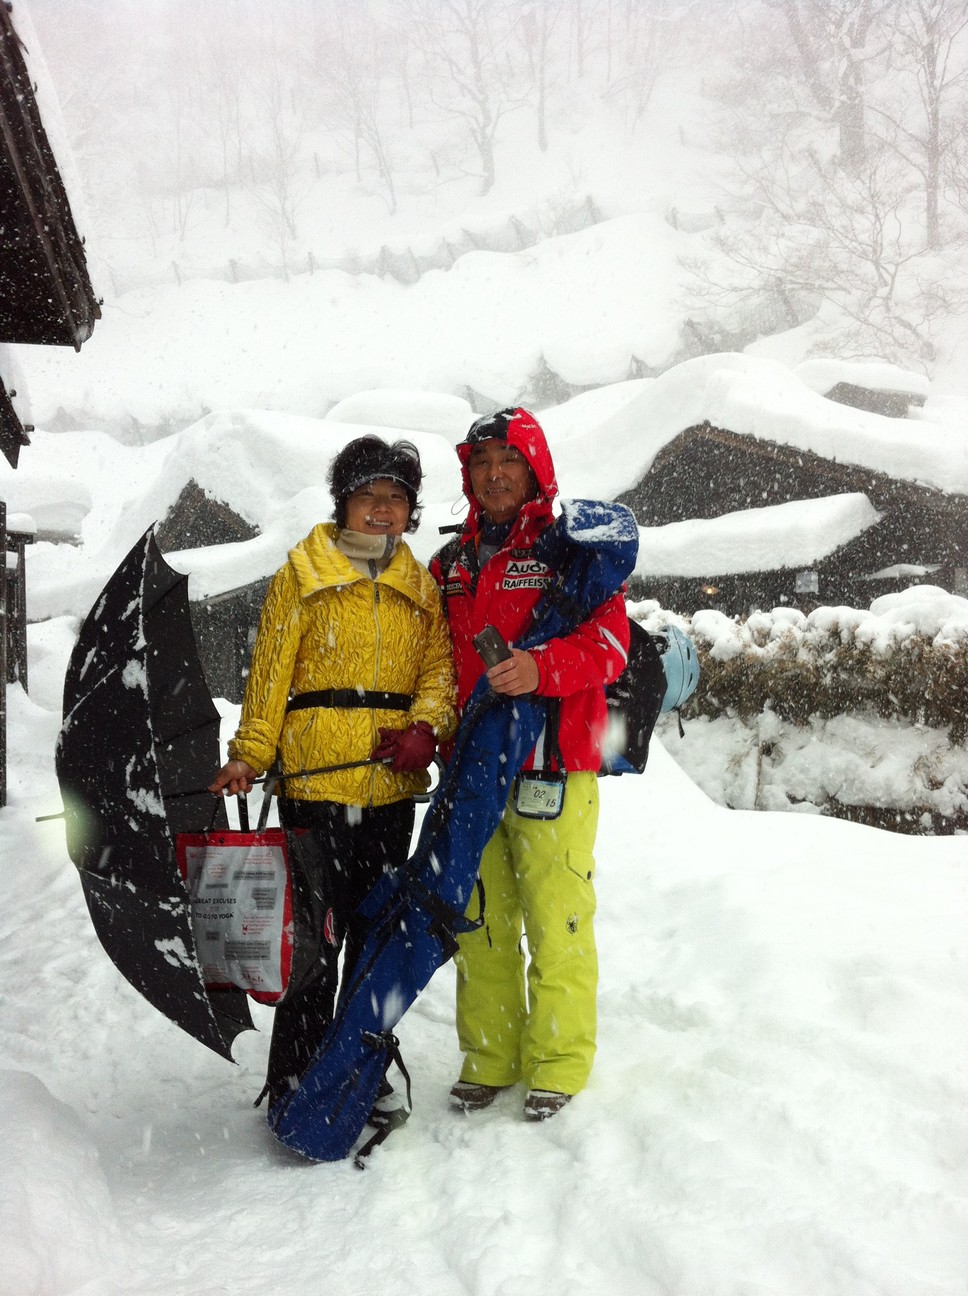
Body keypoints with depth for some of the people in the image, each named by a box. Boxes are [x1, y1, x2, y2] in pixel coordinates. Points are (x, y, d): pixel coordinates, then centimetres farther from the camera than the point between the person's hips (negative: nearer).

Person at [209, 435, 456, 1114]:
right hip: (316, 779, -4)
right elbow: (271, 671, 0)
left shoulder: (421, 586, 15)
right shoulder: (303, 574, 4)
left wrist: (425, 727, -12)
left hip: (393, 785, 4)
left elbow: (438, 665, 7)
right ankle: (293, 1082, 5)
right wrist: (249, 755, -8)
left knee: (376, 931, 11)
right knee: (316, 933, -5)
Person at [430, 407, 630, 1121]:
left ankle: (558, 1064, 7)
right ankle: (488, 1060, 18)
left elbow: (608, 645, -10)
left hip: (553, 768, -5)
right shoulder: (450, 565, 18)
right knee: (479, 920, 8)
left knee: (555, 919, -5)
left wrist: (539, 668, -26)